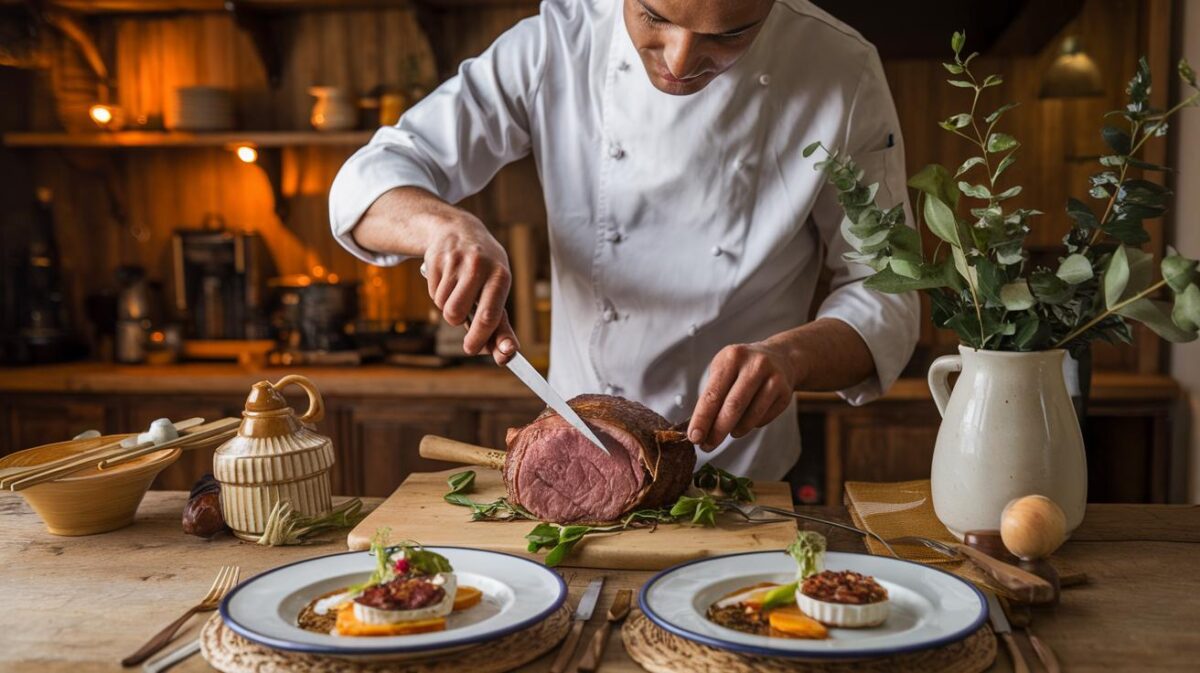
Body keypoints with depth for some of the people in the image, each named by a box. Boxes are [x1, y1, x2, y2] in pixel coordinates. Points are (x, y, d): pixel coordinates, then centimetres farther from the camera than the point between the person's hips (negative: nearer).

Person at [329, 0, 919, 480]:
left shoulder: (842, 74, -9)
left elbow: (885, 294, -4)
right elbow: (371, 181, -4)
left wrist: (791, 355, -25)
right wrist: (443, 223, -27)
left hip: (743, 476, 0)